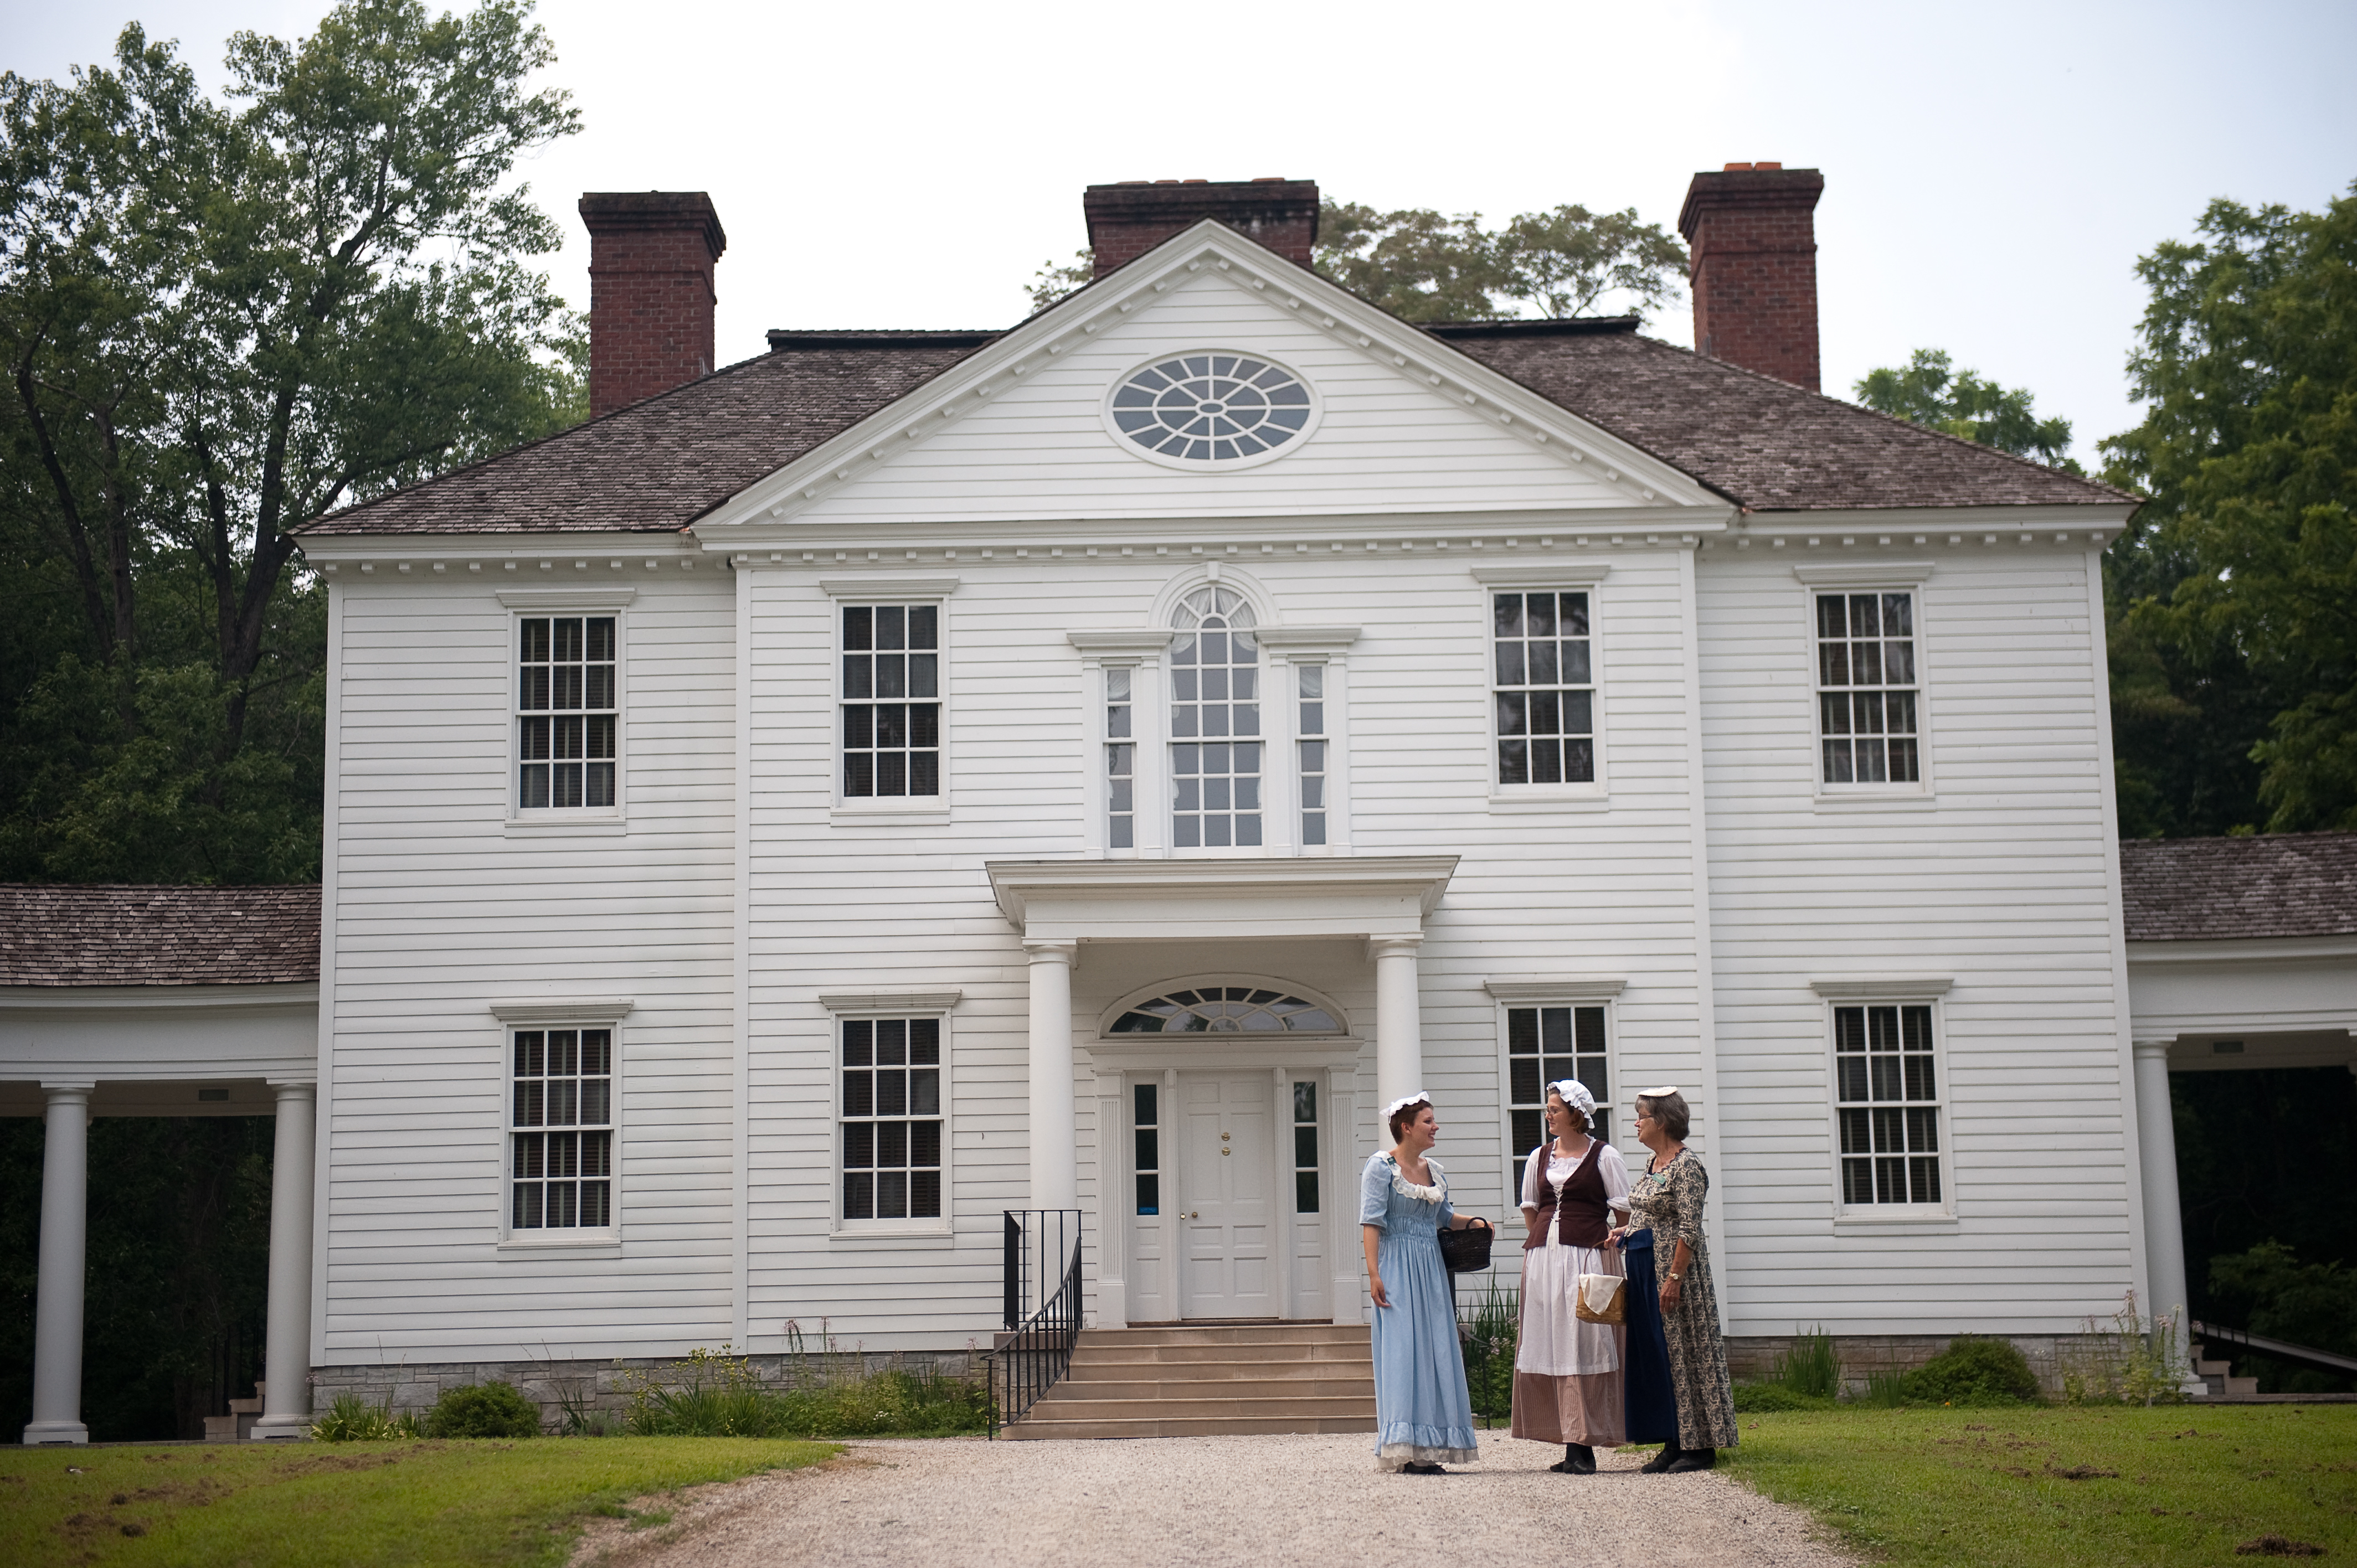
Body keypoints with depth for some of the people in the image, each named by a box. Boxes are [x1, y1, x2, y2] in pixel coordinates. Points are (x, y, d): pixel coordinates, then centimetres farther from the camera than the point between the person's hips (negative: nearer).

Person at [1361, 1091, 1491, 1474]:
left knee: (1436, 1352, 4)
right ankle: (1407, 1448, -9)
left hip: (1431, 1270, 7)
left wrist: (1473, 1223, 8)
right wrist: (1374, 1274, -18)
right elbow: (1371, 1223, -11)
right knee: (1402, 1349, -9)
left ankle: (1429, 1448, 9)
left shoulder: (1436, 1172, 14)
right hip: (1397, 1268, -7)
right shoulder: (1381, 1166, -6)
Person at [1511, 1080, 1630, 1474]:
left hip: (1589, 1259, -5)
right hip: (1543, 1258, 5)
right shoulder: (1540, 1157, 14)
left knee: (1585, 1346, -8)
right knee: (1549, 1347, 2)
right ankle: (1571, 1445, 7)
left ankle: (1583, 1446, -8)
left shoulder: (1603, 1155, 0)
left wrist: (1608, 1246, -3)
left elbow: (1624, 1211, 1)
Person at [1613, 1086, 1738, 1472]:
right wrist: (1626, 1232, 7)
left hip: (1677, 1269, -9)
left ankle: (1702, 1445, 3)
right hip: (1648, 1272, 9)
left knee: (1686, 1352, -4)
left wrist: (1674, 1278, -23)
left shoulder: (1687, 1165, -15)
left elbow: (1690, 1230, -19)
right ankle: (1675, 1444, 15)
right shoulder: (1652, 1162, 14)